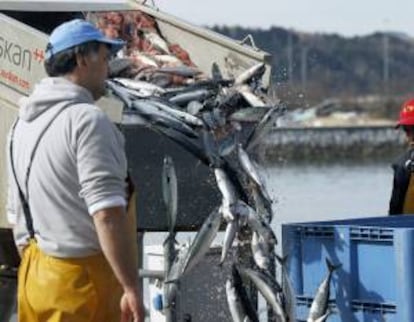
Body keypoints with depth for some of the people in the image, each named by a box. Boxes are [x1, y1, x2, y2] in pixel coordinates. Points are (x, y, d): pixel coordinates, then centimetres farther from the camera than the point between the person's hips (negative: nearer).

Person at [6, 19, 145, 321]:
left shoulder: (24, 122, 12)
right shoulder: (86, 119, -16)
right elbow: (108, 215, -23)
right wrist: (132, 288, -21)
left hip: (34, 275, 9)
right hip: (81, 277, -9)